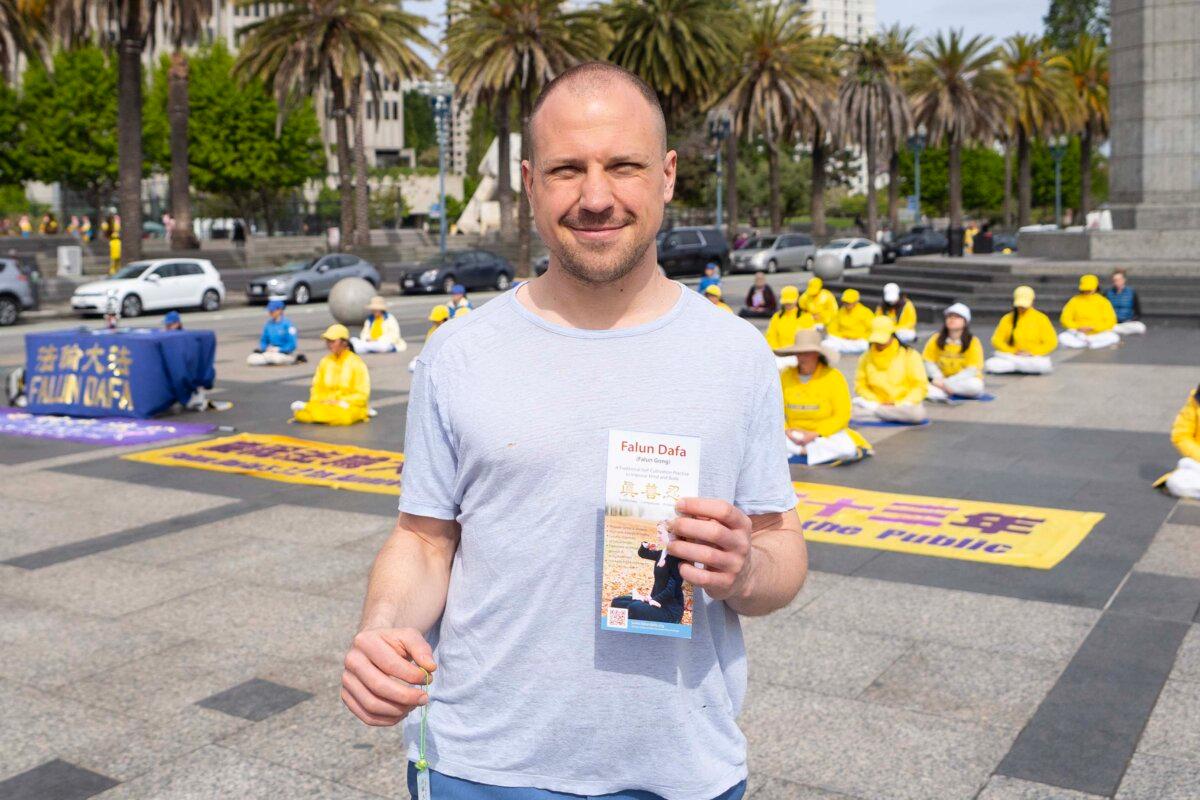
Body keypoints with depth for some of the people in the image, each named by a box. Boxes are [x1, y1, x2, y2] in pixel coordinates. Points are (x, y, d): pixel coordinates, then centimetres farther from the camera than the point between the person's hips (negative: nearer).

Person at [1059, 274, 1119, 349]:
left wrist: (1092, 327, -18)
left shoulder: (1103, 302, 1)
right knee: (1062, 338, -29)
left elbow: (1110, 322, -6)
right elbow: (1065, 318, 0)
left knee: (1114, 338, -30)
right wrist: (1077, 327, -16)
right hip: (1079, 334, 1)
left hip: (1099, 334, -1)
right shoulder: (1074, 301, 4)